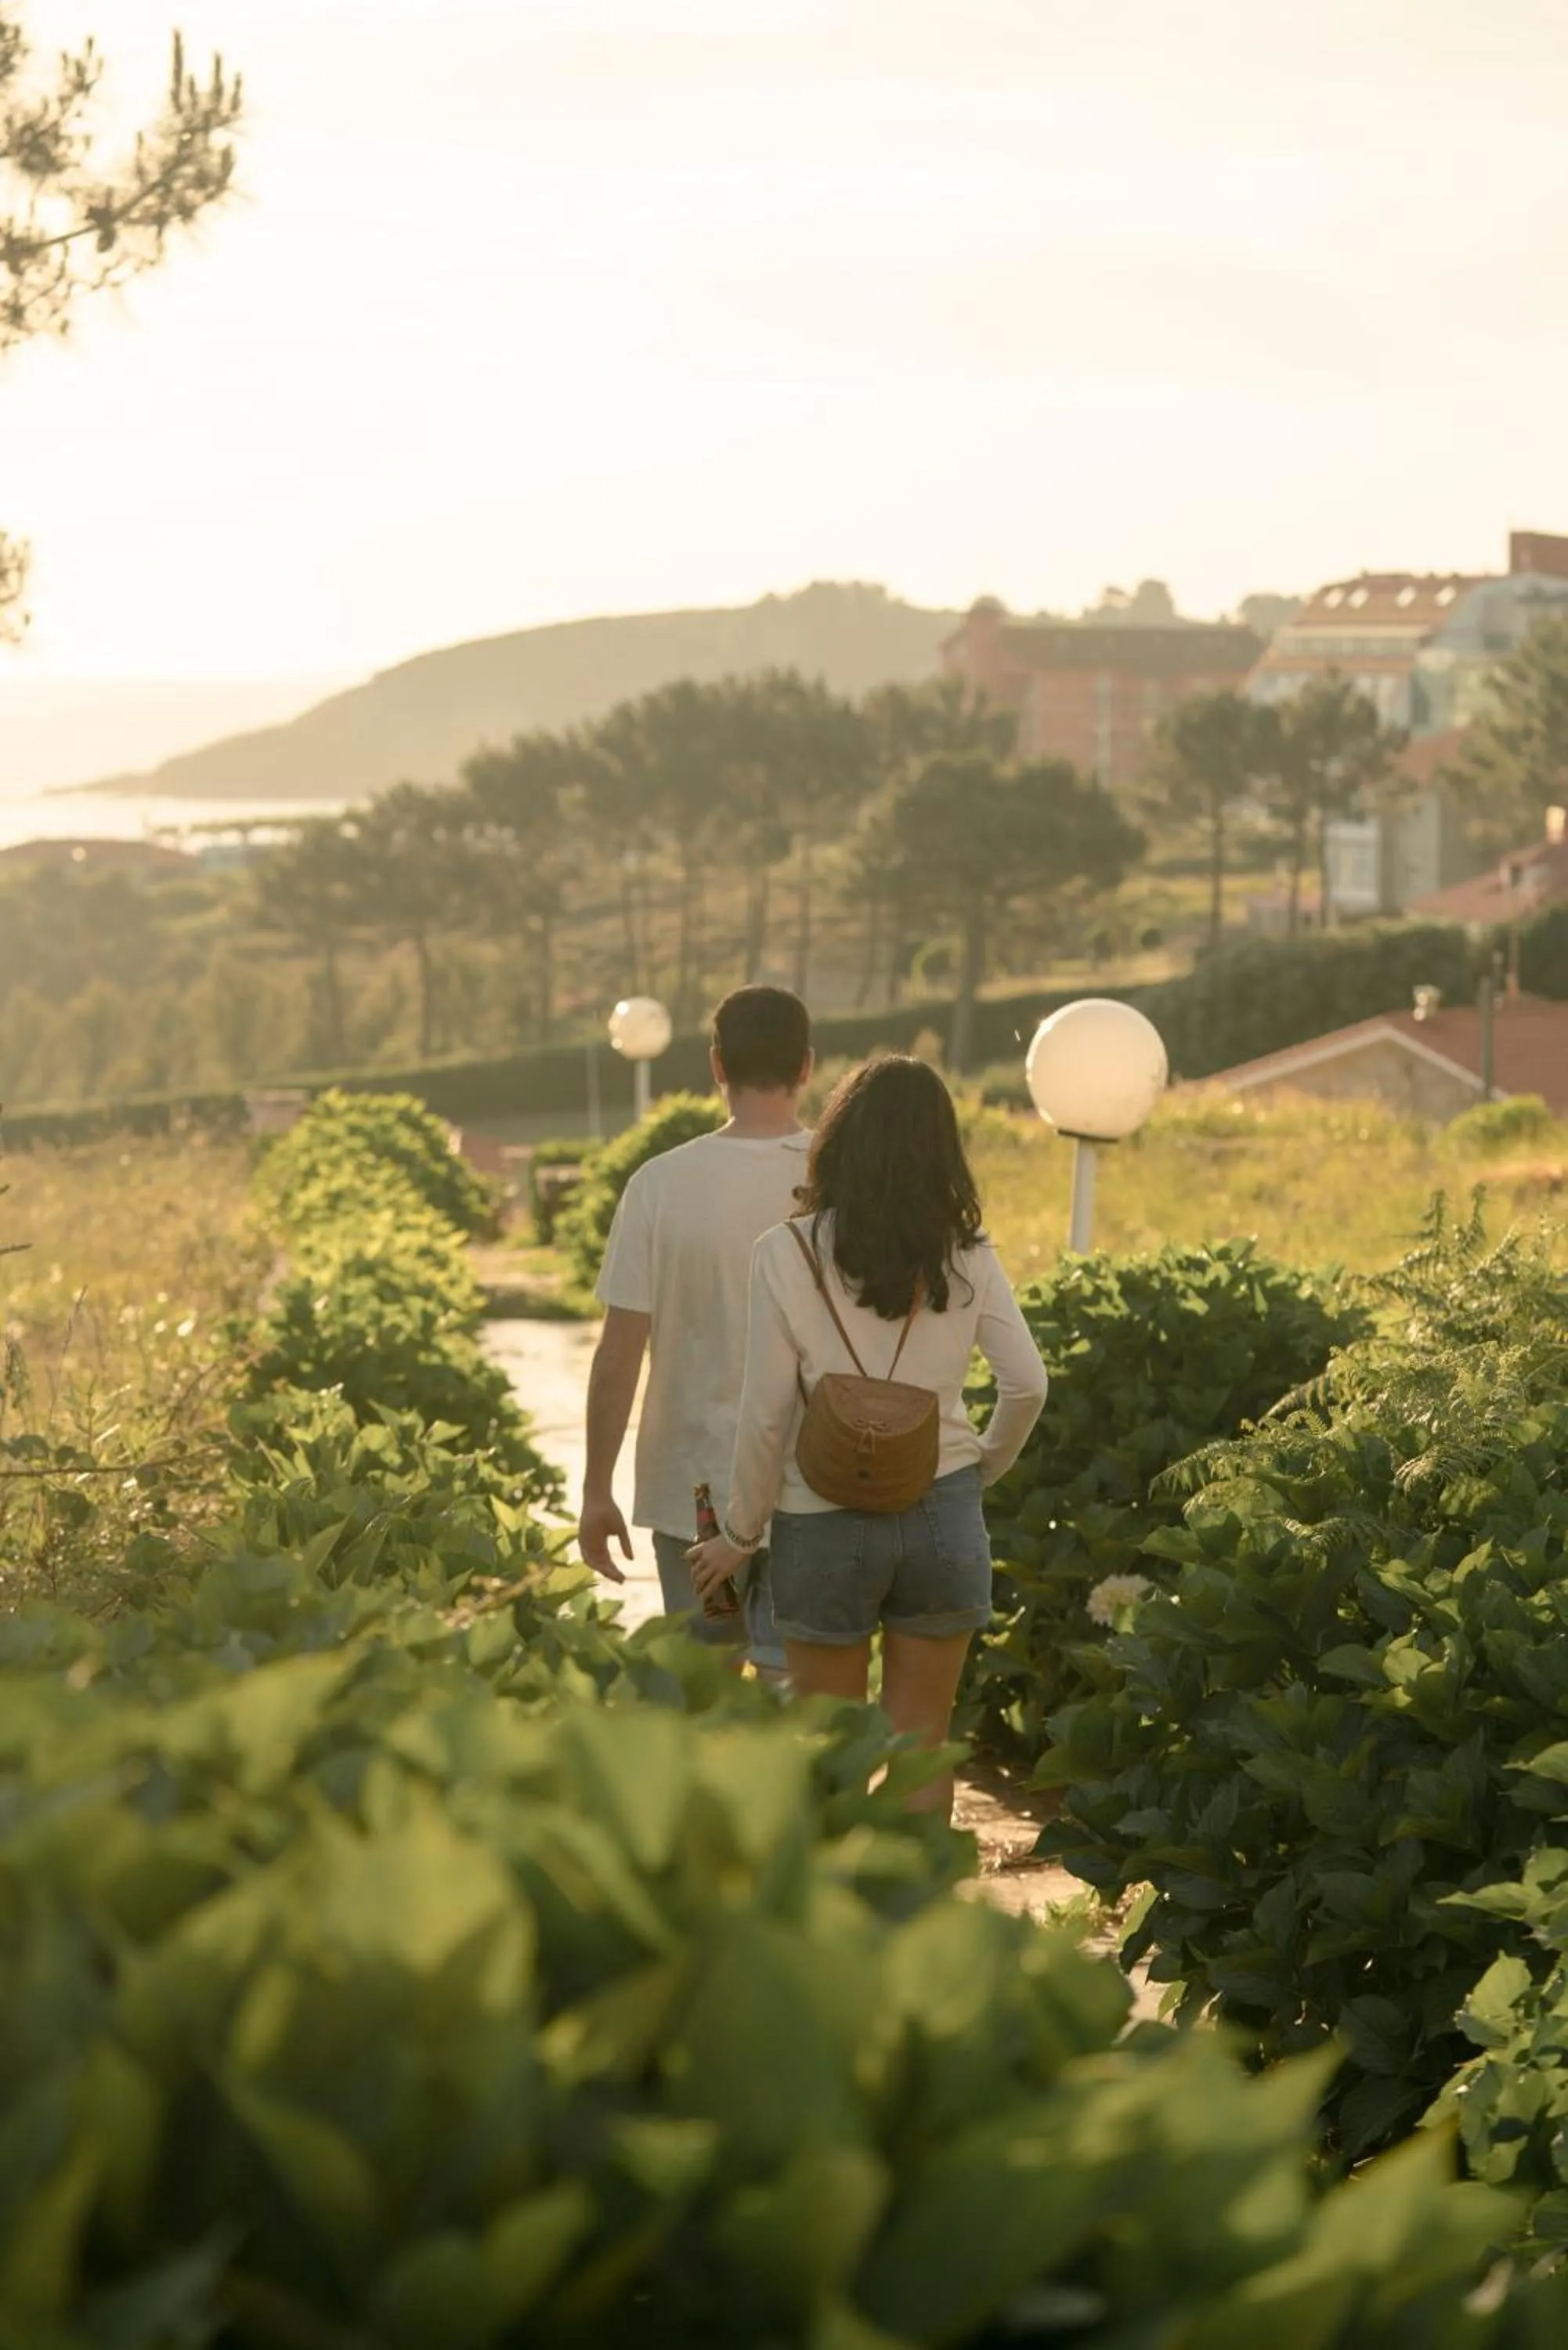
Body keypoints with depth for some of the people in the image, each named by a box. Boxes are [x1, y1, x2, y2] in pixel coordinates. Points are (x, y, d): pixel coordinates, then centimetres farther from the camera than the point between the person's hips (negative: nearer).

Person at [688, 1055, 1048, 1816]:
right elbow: (1026, 1384, -4)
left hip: (826, 1521, -2)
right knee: (922, 1744, 11)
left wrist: (740, 1533, 3)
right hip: (942, 1514, 2)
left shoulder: (786, 1255, -9)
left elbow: (766, 1414, -8)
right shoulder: (965, 1255, -2)